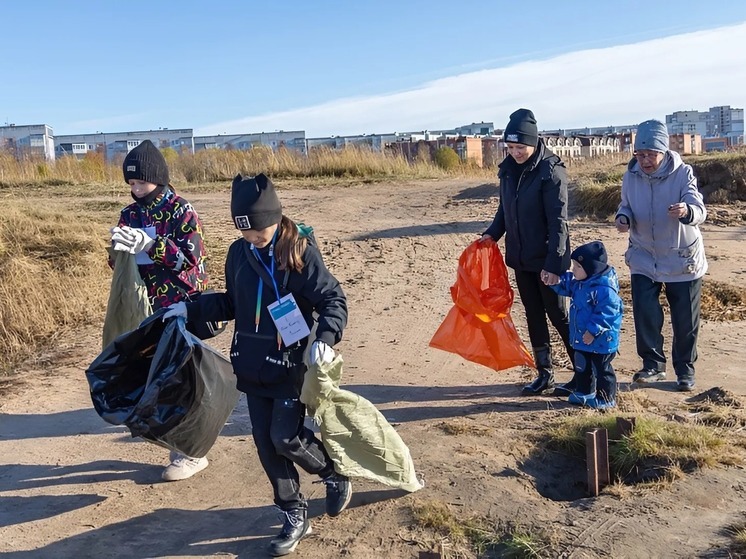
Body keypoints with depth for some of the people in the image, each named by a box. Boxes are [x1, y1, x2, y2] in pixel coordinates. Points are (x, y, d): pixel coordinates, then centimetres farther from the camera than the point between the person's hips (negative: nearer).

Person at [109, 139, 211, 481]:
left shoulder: (181, 210, -9)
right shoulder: (130, 214, 8)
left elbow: (191, 257, -18)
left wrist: (149, 244, -28)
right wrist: (120, 250, -15)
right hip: (147, 309, 6)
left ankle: (193, 453, 12)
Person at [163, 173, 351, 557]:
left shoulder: (300, 252, -14)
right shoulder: (239, 253, 3)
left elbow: (333, 300, -13)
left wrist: (325, 338, -29)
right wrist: (190, 310, 12)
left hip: (292, 363, -6)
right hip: (253, 365, 6)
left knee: (285, 437, -8)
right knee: (265, 442, 7)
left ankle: (335, 475, 23)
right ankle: (294, 515, 23)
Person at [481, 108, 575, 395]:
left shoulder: (551, 171, -16)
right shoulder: (508, 169, 4)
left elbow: (558, 221, -19)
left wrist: (553, 263, -22)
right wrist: (492, 233, -1)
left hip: (547, 260, -7)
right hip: (521, 258, 7)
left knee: (558, 316, 1)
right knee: (534, 316, 13)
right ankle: (545, 374, 25)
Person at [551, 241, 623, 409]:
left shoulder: (604, 288, -27)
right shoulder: (579, 283, 3)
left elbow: (607, 313, -28)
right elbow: (566, 287, 20)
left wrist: (593, 331, -25)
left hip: (601, 340, -9)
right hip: (582, 338, 10)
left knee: (602, 369, 5)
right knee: (581, 367, 21)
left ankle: (606, 398, 19)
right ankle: (584, 392, 37)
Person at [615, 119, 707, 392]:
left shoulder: (683, 173, -17)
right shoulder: (630, 176, -7)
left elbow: (700, 210, -26)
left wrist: (686, 211, -50)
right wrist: (622, 217, -17)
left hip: (683, 259, -2)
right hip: (644, 258, 2)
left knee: (685, 319, 7)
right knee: (644, 313, -2)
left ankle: (685, 369, 26)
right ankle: (653, 364, 19)